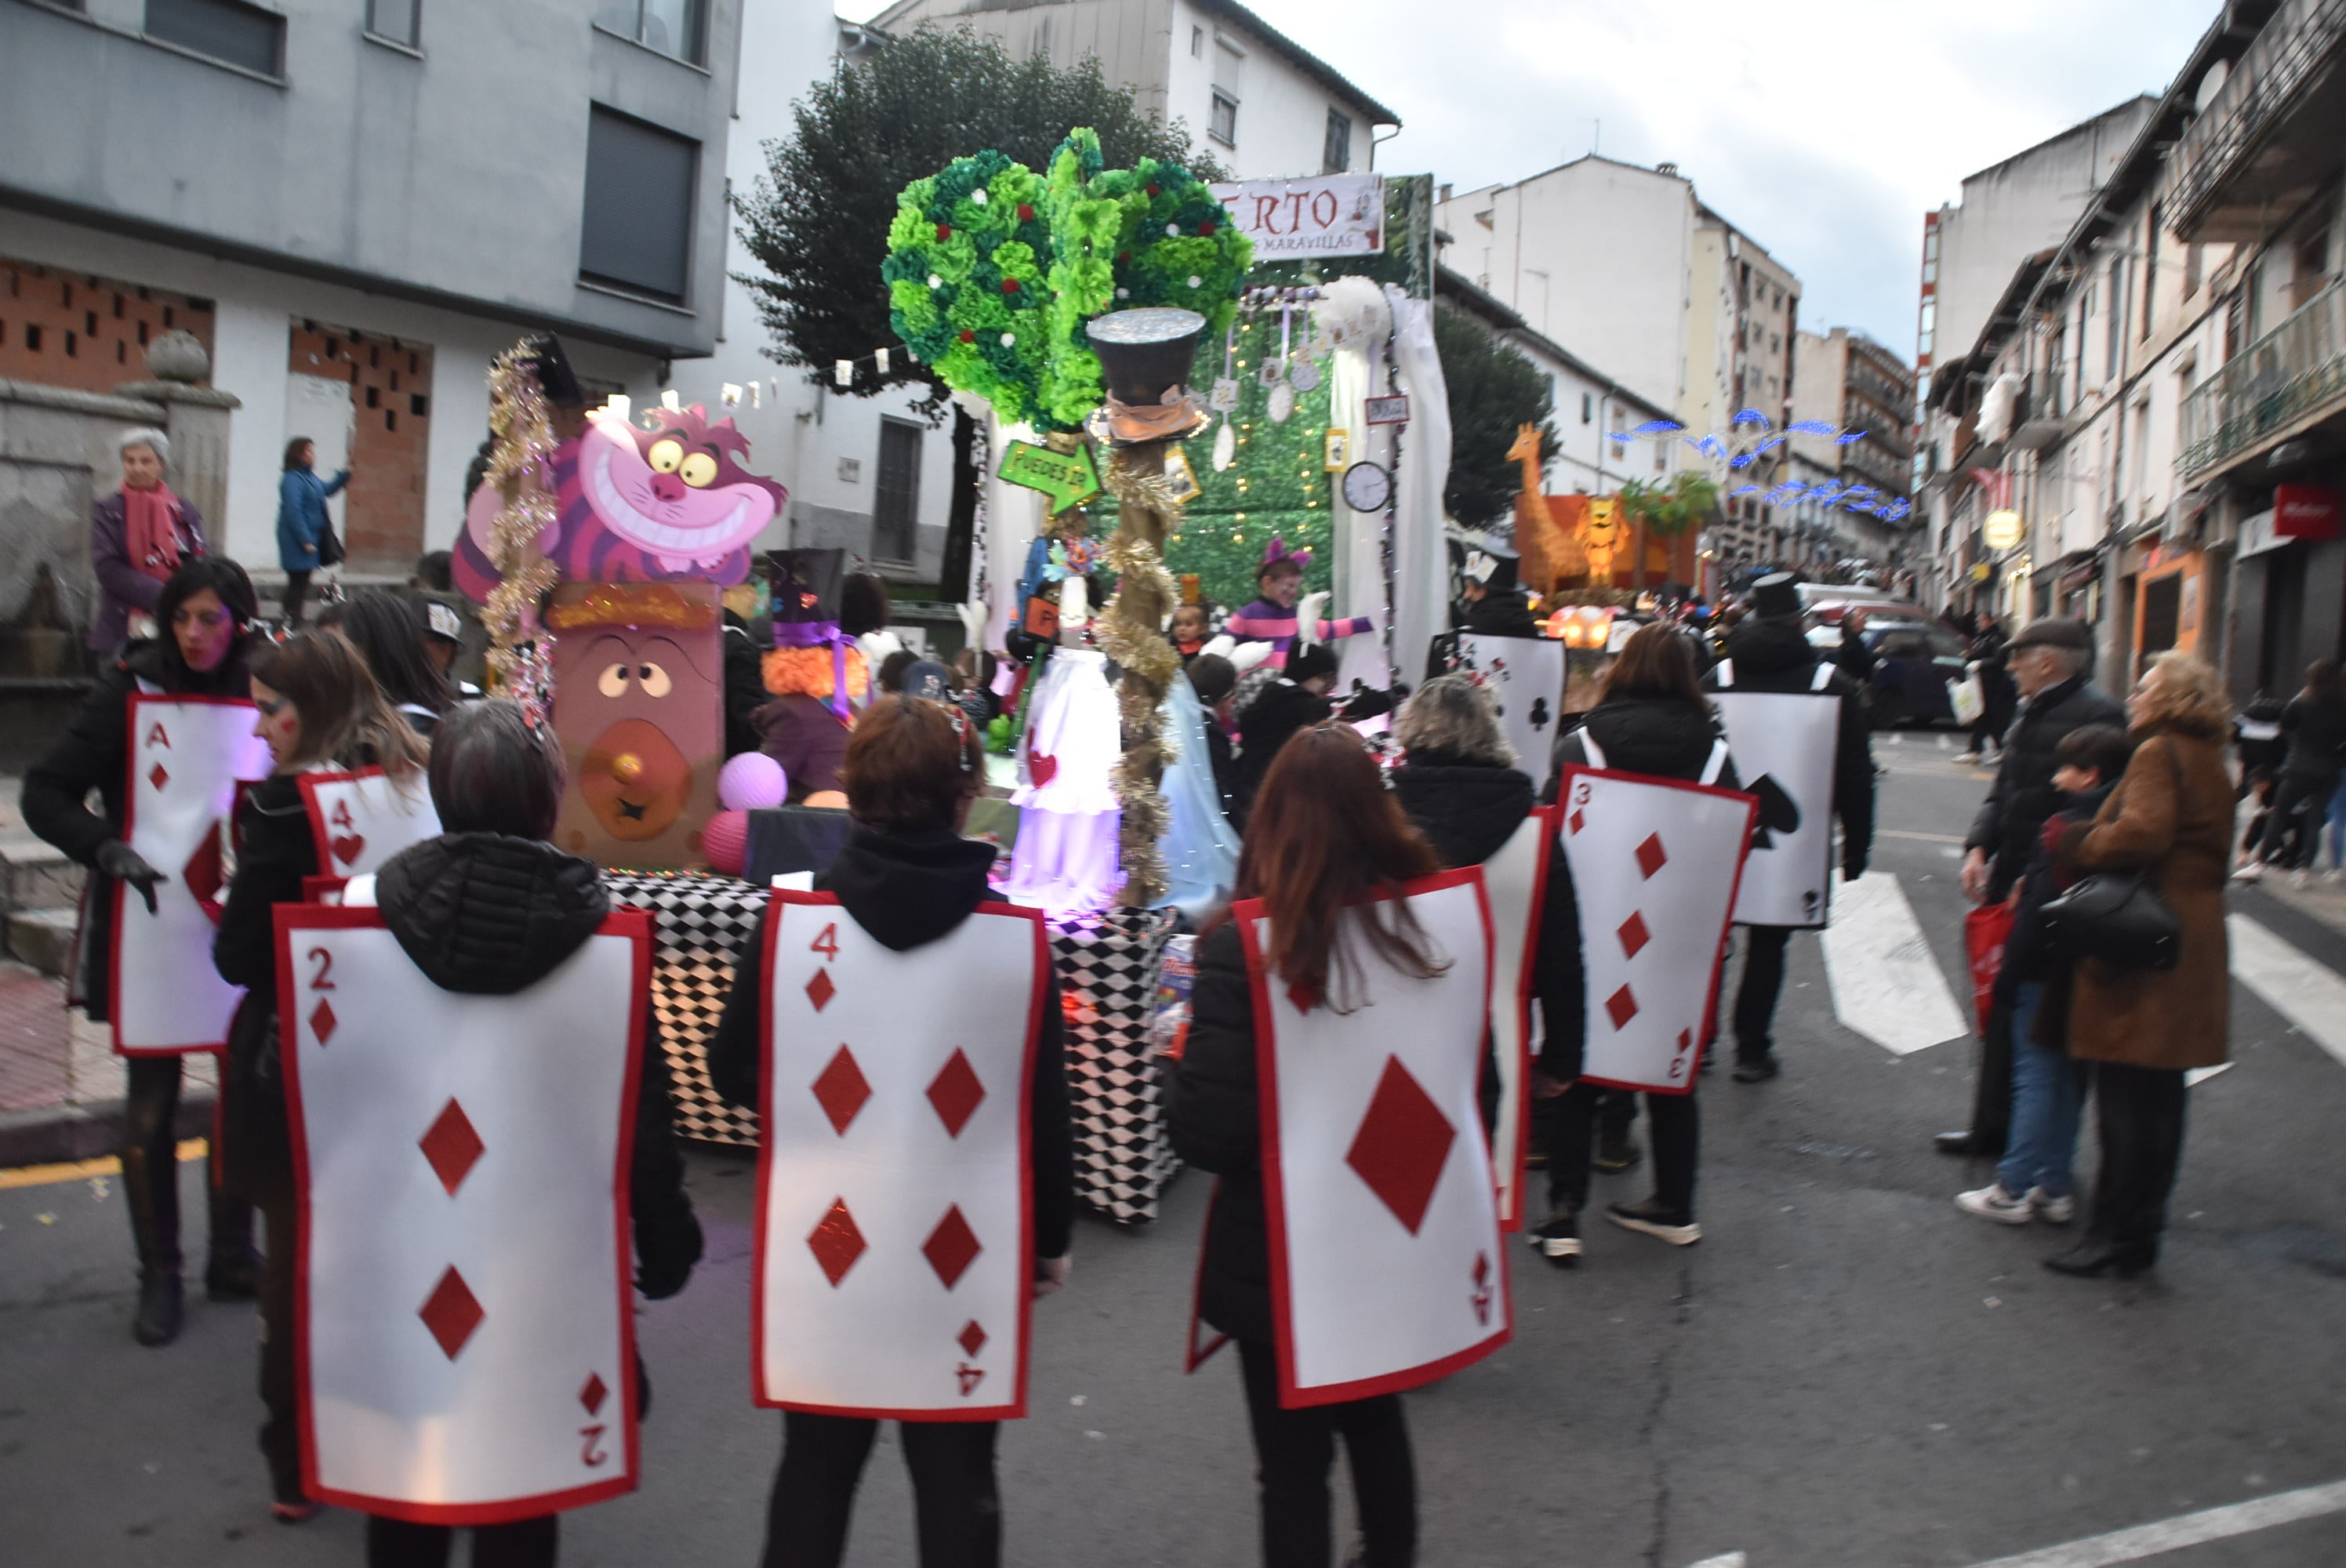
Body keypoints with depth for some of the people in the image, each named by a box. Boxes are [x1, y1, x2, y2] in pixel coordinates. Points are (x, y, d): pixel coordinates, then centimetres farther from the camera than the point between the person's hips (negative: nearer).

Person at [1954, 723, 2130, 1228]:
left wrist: (2016, 962, -12)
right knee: (2068, 1079, 14)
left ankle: (2014, 1189, 5)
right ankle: (2055, 1187, 20)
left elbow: (2041, 903, -19)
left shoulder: (2067, 826, -18)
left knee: (2035, 1077, -1)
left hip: (2048, 974, -7)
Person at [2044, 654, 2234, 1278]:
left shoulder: (2158, 753, -11)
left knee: (2125, 1098, -4)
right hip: (2193, 941, 10)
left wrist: (2075, 843, -12)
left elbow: (2142, 831, -26)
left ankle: (2115, 1237, 1)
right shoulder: (2210, 763, 17)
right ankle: (2142, 1227, 23)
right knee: (2159, 1095, 14)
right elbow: (2194, 849, 15)